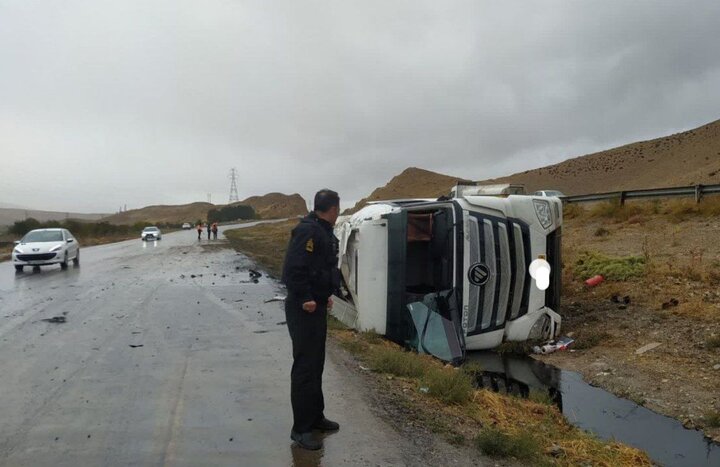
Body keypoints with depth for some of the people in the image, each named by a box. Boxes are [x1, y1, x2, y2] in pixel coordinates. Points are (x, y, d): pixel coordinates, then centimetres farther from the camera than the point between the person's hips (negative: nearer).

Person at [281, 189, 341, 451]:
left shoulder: (323, 232, 13)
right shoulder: (309, 231, -19)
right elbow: (294, 268, -27)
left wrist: (325, 295, 10)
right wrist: (305, 299, -21)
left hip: (317, 307, 10)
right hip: (304, 310, -10)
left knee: (316, 364, 18)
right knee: (305, 367, -3)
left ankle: (316, 417, 32)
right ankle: (301, 428, 8)